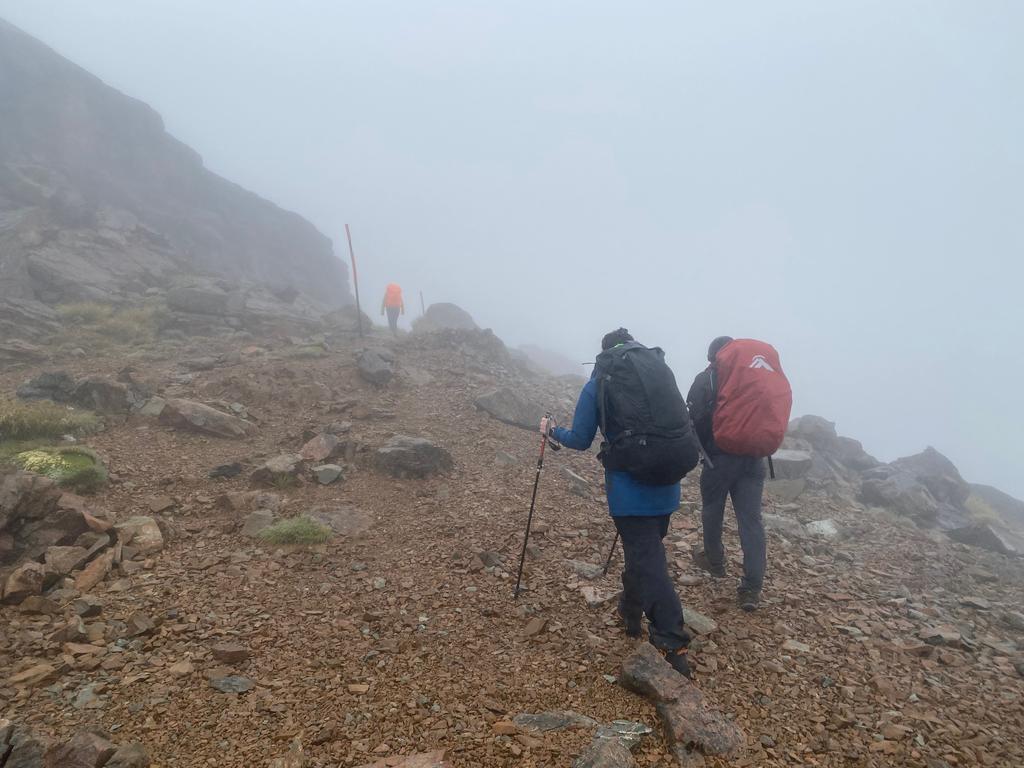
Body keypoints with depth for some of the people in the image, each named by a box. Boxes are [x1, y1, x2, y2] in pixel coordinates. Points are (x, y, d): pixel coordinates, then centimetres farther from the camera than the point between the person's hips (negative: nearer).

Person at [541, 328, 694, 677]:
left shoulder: (597, 386, -2)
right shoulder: (662, 373, 7)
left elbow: (580, 440, 2)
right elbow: (681, 423, 12)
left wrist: (552, 430, 22)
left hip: (629, 488, -5)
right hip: (666, 484, 5)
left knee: (648, 562, -2)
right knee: (648, 551, 22)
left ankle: (673, 645, -5)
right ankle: (631, 611, 38)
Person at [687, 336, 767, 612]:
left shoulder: (706, 379, -3)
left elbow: (694, 420, -9)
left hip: (719, 457, -3)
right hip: (753, 459, 4)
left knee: (713, 512, 17)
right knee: (751, 519, 2)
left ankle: (715, 561, 35)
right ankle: (752, 588, -1)